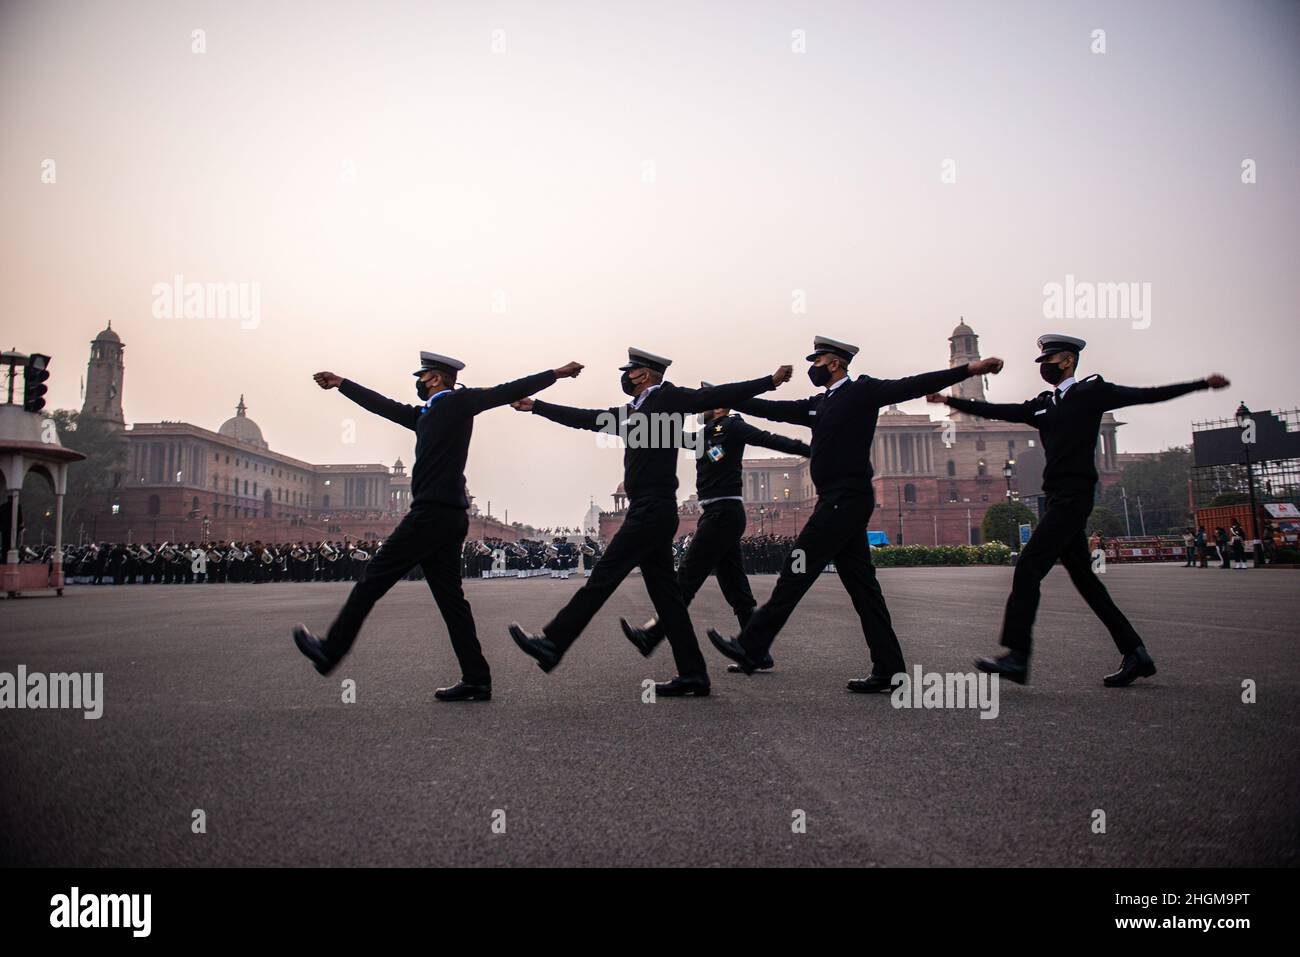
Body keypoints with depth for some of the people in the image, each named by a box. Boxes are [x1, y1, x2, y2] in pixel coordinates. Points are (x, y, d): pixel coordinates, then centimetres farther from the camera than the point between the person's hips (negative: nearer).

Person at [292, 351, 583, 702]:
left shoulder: (459, 402, 0)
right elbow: (385, 406, 31)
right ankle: (476, 680, 6)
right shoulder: (426, 414, 23)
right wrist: (341, 384, 36)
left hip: (433, 512, -9)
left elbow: (506, 392, -1)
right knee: (450, 598, 6)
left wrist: (556, 373, -2)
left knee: (374, 579, 0)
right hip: (447, 516, 9)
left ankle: (330, 652, 10)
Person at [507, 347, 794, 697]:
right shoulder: (632, 411, 21)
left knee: (603, 577, -7)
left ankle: (552, 645, -3)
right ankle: (692, 674, 9)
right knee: (665, 593, 7)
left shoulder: (668, 398, -2)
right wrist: (535, 406, 29)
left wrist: (769, 381, -14)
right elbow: (584, 418, 26)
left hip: (652, 511, -9)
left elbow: (718, 396, -7)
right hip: (649, 511, 9)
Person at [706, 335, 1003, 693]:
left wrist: (969, 368, -19)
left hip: (846, 500, -9)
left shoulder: (862, 391, -3)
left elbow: (913, 386, -10)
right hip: (839, 502, 9)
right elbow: (774, 409, 20)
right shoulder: (818, 404, 19)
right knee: (862, 586, 7)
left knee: (795, 574, -7)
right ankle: (889, 670, 10)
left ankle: (751, 649, -1)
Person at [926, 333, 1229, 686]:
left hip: (1073, 497, -8)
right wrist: (950, 400, 14)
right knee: (1083, 578, 10)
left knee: (1028, 568, -15)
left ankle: (1016, 657, -16)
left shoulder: (1091, 390, -1)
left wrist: (1203, 383, -8)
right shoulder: (1043, 404, 18)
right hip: (1060, 499, 8)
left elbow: (1146, 395, -3)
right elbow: (997, 411, 17)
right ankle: (1135, 654, 18)